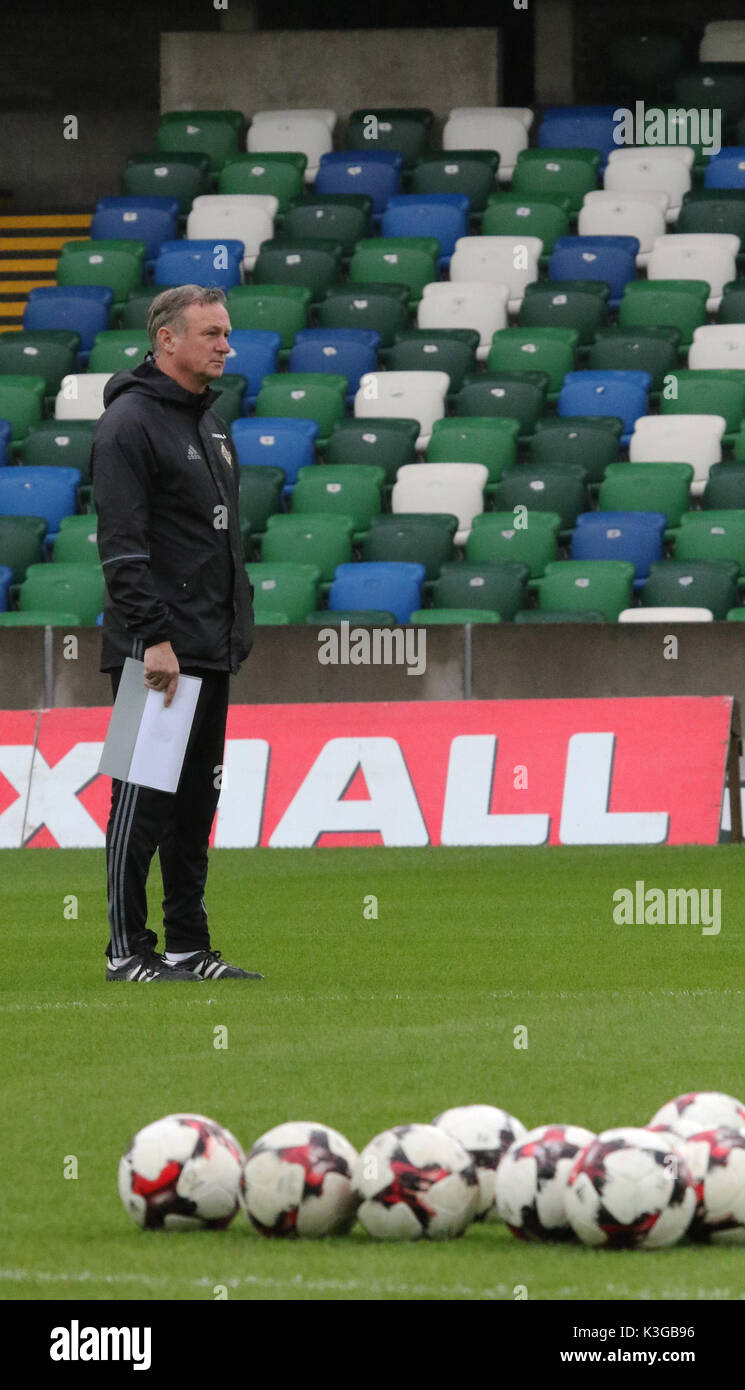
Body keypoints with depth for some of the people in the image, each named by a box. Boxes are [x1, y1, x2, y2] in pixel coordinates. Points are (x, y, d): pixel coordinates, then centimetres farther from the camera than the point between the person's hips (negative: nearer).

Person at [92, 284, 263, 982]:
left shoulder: (209, 420, 17)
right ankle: (128, 951, -3)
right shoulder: (130, 424, -12)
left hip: (210, 652, 9)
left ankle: (188, 945, 16)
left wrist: (238, 621, 17)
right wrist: (153, 636, -23)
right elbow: (122, 546, -18)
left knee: (195, 798, 11)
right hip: (156, 652, -9)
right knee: (144, 796, -6)